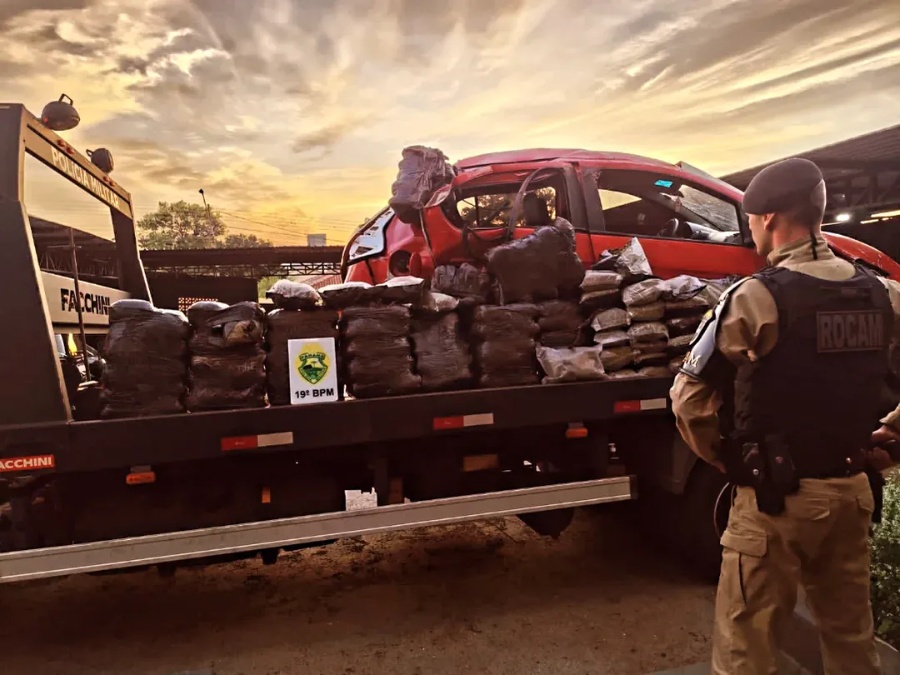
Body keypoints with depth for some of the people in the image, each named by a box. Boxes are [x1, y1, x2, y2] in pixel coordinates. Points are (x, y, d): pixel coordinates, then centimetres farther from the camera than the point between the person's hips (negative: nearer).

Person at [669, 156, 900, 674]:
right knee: (851, 631, 25)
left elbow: (688, 397, -15)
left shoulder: (757, 296, -16)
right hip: (852, 489, 7)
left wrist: (725, 458, 1)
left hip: (777, 496, -6)